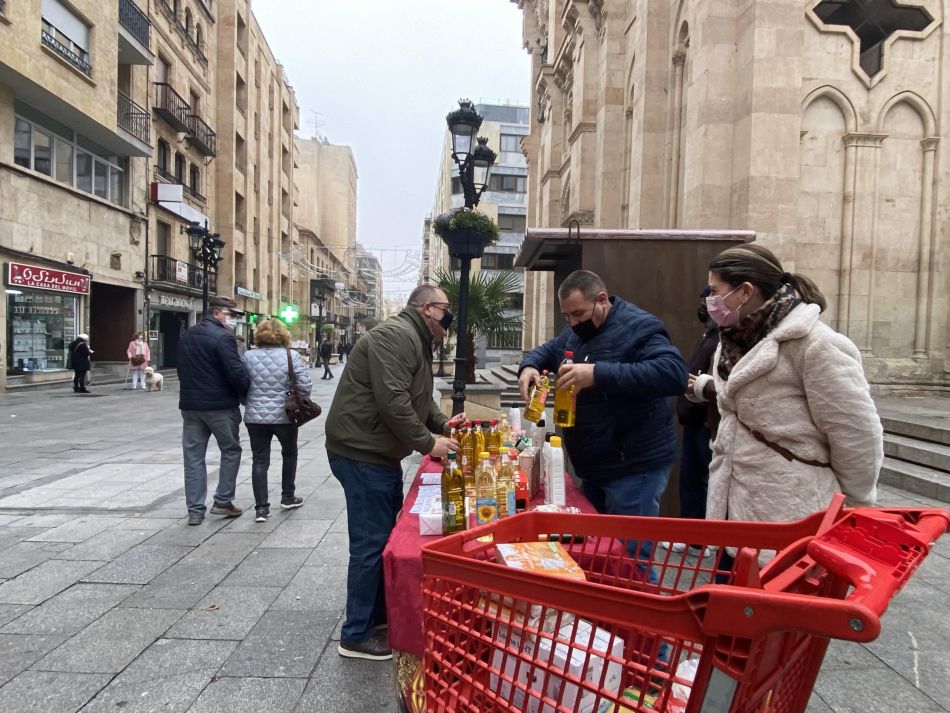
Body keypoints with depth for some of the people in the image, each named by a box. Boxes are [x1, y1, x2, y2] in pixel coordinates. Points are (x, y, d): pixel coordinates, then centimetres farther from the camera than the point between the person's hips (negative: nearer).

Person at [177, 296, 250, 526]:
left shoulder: (187, 336, 12)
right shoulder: (222, 337, -14)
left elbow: (182, 369, 18)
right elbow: (237, 372, -20)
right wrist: (246, 392, -4)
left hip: (190, 404, 7)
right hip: (220, 405, -7)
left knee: (193, 456, 9)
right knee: (231, 450, 10)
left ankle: (195, 510, 11)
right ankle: (223, 501, 10)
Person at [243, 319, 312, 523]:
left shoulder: (249, 356, -1)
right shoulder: (292, 355, -9)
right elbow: (305, 387, -11)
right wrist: (304, 367, 8)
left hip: (255, 417, 2)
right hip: (284, 416, -1)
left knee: (260, 460, 7)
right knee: (289, 454, 21)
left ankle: (261, 507, 6)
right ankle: (288, 497, 29)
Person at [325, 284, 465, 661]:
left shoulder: (416, 341, 16)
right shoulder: (396, 335, -19)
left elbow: (417, 398, 23)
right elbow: (392, 400, -28)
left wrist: (441, 423, 8)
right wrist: (428, 442, -20)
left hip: (378, 451, 11)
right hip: (362, 452, -11)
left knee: (388, 535, 18)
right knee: (371, 543, -2)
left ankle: (380, 613, 34)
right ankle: (356, 635, 13)